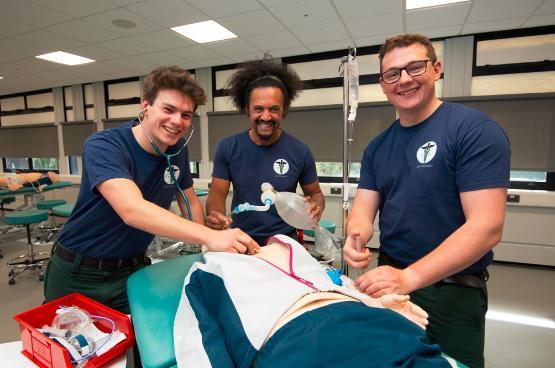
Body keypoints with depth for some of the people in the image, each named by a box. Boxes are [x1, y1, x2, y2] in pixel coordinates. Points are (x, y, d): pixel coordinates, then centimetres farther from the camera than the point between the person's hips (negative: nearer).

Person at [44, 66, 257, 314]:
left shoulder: (178, 149, -6)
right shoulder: (103, 146, -24)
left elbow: (190, 202, 6)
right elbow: (132, 210, -40)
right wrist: (210, 236, -50)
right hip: (77, 275, -3)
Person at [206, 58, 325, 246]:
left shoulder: (300, 152, -5)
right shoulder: (227, 148, -3)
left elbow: (315, 193, 7)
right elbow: (217, 193, -1)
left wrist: (316, 207, -15)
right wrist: (214, 215, -22)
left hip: (285, 240, -1)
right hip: (240, 239, 1)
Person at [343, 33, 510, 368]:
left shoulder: (475, 130, -15)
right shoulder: (377, 147, 4)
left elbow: (486, 227, -22)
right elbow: (363, 208, 1)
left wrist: (409, 277, -30)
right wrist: (356, 237, -23)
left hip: (452, 292, -5)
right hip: (388, 282, 6)